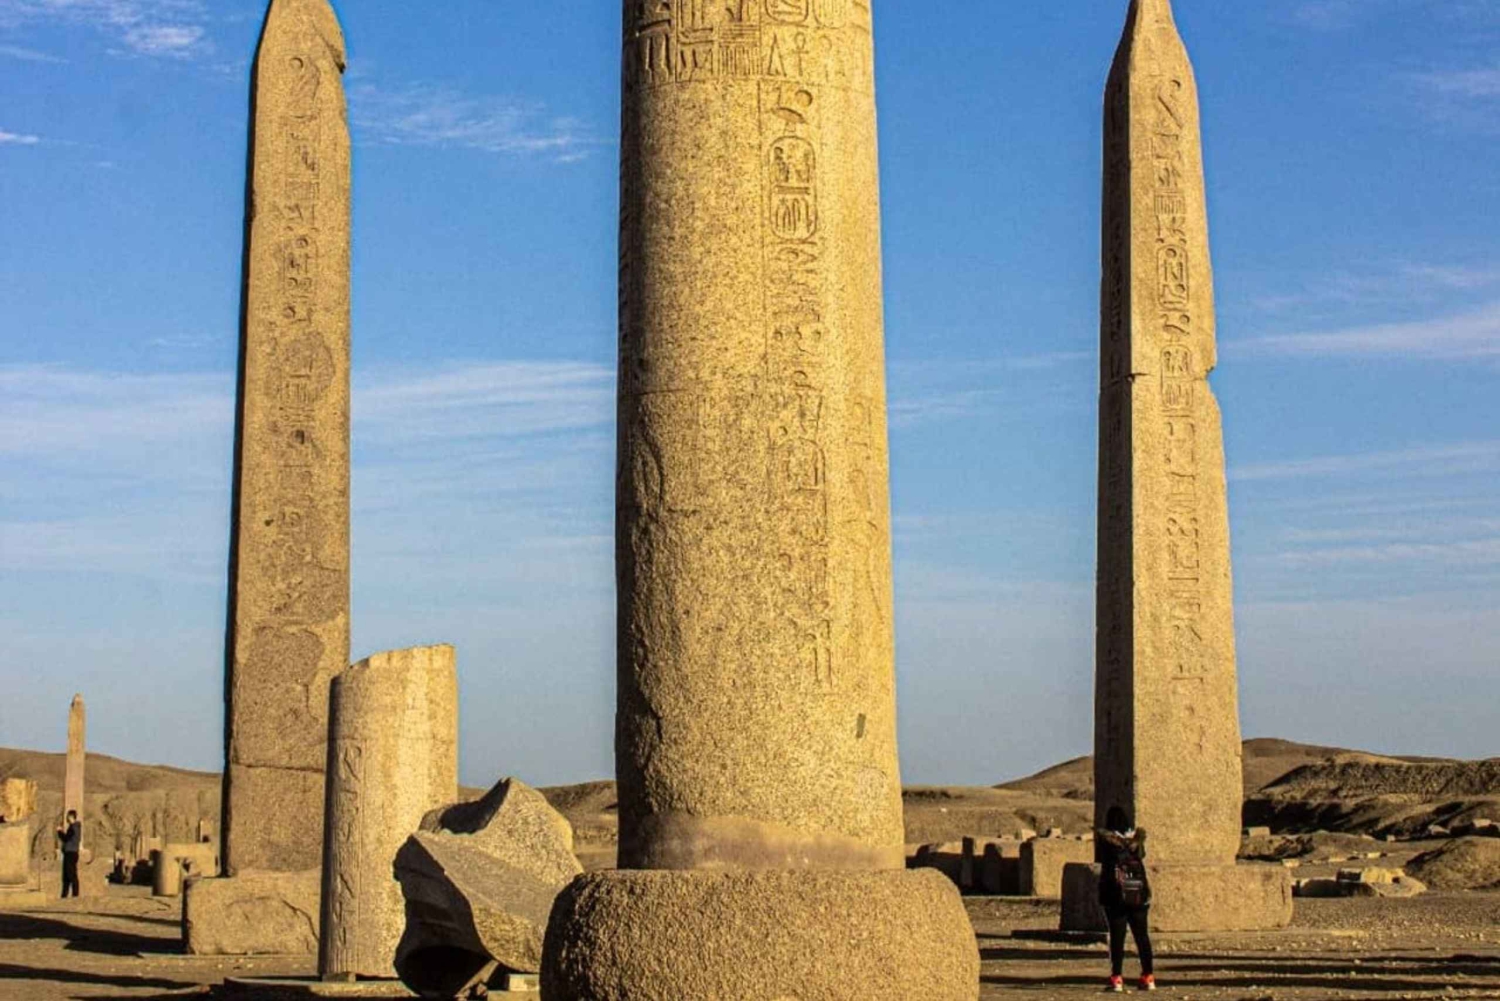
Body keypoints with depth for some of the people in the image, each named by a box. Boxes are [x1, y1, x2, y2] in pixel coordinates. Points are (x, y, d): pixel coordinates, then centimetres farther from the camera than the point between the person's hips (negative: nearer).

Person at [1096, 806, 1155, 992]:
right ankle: (1148, 978, 10)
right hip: (1139, 893, 3)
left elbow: (1099, 857, 5)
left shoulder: (1104, 837, -6)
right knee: (1142, 936, 9)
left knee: (1117, 937, -2)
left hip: (1115, 894, -3)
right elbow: (1141, 854, 15)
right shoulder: (1137, 837, 3)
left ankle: (1117, 979, -6)